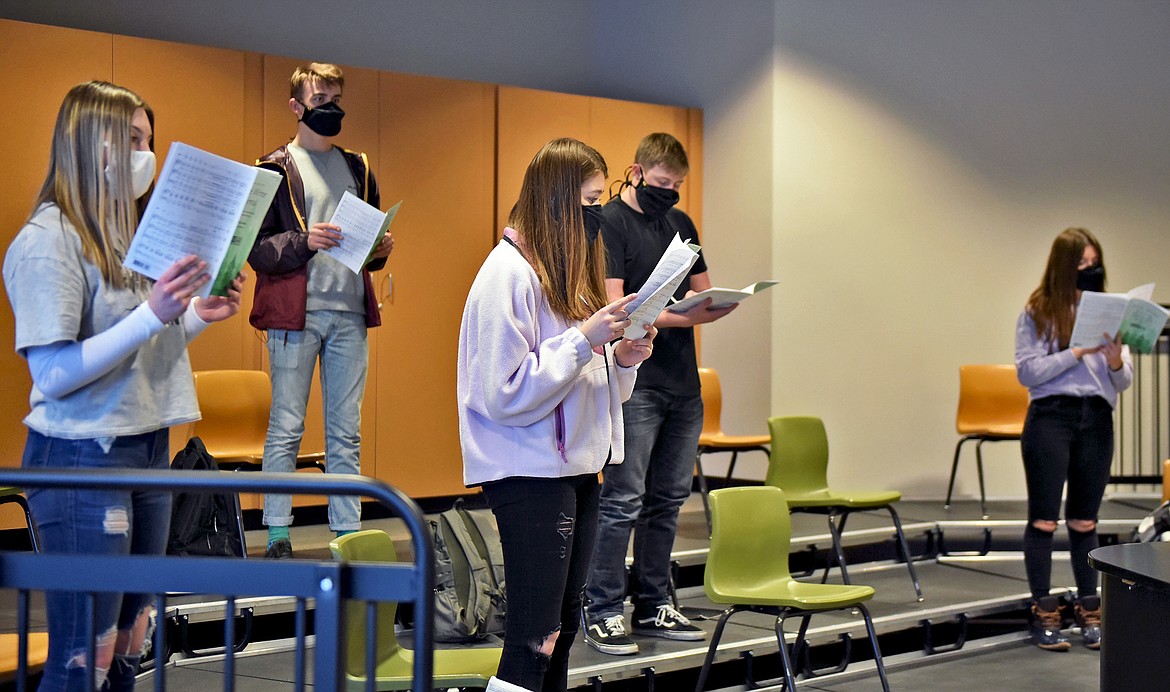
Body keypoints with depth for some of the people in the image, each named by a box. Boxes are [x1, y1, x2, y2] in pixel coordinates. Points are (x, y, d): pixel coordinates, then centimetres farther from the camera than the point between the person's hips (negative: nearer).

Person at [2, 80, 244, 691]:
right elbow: (52, 374, -18)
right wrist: (152, 315, -25)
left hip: (147, 448, 8)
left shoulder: (125, 232, 14)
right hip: (83, 457, -8)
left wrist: (198, 316, 3)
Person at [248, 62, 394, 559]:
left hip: (350, 313, 5)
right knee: (286, 428, -1)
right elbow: (255, 247, -5)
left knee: (346, 432, 8)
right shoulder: (276, 169, 1)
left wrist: (379, 250, 2)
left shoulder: (357, 168, 17)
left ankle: (348, 532, 14)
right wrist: (303, 241, -20)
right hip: (295, 312, -5)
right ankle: (277, 536, 4)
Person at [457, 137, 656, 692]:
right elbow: (504, 394, -19)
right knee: (534, 640, -10)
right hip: (529, 473, -9)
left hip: (577, 468, 9)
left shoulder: (570, 268, 15)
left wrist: (622, 359, 0)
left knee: (563, 625, 11)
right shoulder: (510, 272, -14)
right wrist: (585, 339, -21)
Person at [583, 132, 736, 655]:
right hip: (635, 383, -7)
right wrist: (681, 316, -22)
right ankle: (602, 612, 2)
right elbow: (615, 307, -14)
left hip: (683, 382, 7)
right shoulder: (608, 223, -5)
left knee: (668, 499, 11)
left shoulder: (681, 224, 17)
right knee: (623, 501, -6)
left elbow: (702, 294, 19)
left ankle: (654, 606, 21)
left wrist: (721, 302, -5)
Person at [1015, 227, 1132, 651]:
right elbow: (1027, 372, -8)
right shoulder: (1038, 312, 0)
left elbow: (1123, 382, 9)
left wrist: (1116, 363, -13)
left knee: (1084, 521, 10)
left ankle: (1089, 611, 19)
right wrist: (1077, 352, -14)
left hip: (1096, 418, 3)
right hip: (1050, 415, -3)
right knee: (1044, 518, 0)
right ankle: (1044, 614, 6)